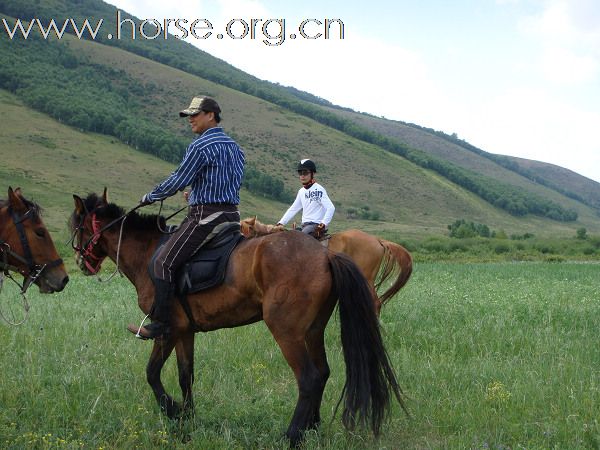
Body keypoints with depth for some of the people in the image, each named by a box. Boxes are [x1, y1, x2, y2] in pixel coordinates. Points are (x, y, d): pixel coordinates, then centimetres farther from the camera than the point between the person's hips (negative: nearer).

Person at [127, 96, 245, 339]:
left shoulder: (200, 146, -12)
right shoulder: (235, 147, 16)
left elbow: (178, 181, -11)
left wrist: (149, 197, 3)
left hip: (205, 216, -9)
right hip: (232, 214, 10)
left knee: (164, 262, -7)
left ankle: (159, 323, -8)